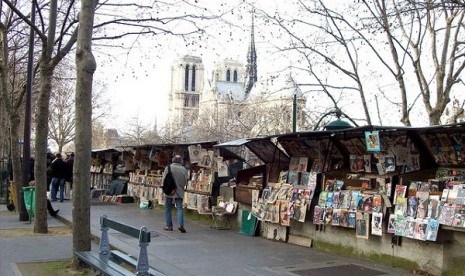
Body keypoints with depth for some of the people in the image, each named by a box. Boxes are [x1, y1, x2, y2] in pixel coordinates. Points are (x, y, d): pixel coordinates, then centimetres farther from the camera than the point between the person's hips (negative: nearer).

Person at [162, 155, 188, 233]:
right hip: (179, 192, 1)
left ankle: (169, 226, 10)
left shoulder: (168, 168, -6)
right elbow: (185, 182, 2)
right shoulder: (184, 169, -1)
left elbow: (164, 181, -6)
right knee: (179, 208, 3)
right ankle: (181, 224, -13)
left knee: (168, 209, 9)